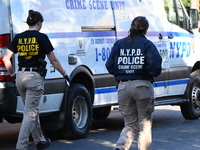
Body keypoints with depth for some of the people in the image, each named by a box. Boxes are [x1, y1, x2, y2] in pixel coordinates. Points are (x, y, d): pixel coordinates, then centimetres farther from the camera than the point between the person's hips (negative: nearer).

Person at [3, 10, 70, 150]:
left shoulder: (18, 38, 6)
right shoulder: (41, 37, -6)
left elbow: (6, 58, 3)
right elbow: (54, 60, -3)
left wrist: (12, 74, 16)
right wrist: (64, 74, 9)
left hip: (21, 76, 6)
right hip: (35, 77, -6)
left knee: (32, 111, 20)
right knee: (30, 113, -4)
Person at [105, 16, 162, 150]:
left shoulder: (119, 44, 7)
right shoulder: (147, 44, -3)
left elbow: (110, 66, 4)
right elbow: (155, 67, -13)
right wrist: (151, 74, 8)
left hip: (123, 87, 3)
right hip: (142, 86, -3)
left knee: (130, 124, 12)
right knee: (145, 124, 10)